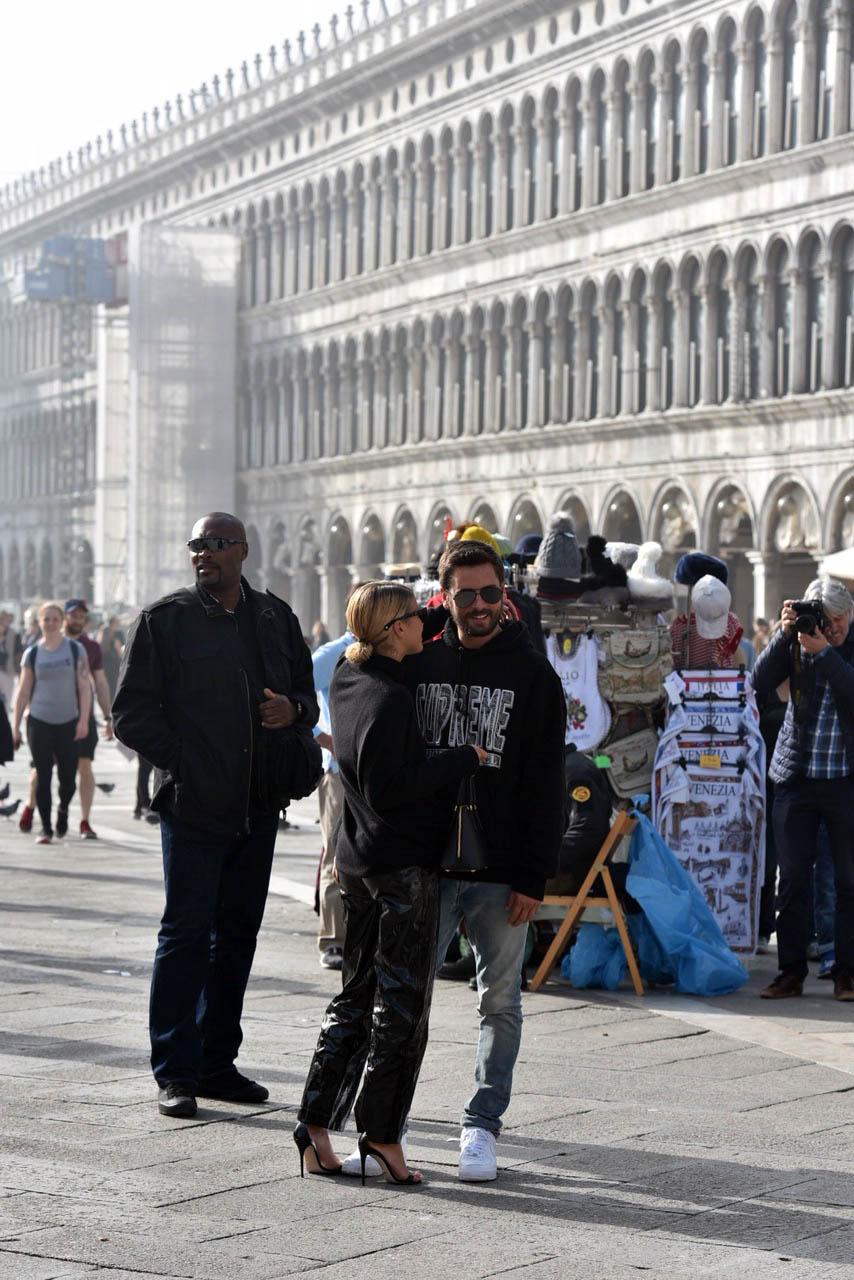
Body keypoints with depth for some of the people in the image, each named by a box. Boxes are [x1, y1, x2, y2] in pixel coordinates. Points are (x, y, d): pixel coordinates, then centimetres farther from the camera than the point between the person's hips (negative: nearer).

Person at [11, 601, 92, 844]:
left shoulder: (76, 650, 2)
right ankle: (46, 828, 6)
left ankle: (63, 809, 32)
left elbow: (84, 687, -1)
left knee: (68, 776, 1)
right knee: (43, 777, -1)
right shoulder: (32, 653, 5)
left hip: (68, 723, 0)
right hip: (39, 722, 0)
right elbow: (23, 692, 7)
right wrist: (15, 727, 5)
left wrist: (84, 720, -9)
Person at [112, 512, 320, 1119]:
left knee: (238, 934, 10)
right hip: (193, 804, -5)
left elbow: (308, 695, 18)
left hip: (259, 805, 5)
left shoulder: (276, 617, 11)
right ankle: (176, 1073, -1)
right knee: (186, 933, -5)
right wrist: (182, 762, -11)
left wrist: (293, 711, -5)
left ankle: (218, 1062, 19)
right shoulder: (163, 620, -1)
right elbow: (132, 714, -2)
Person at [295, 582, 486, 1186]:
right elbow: (389, 789, -22)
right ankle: (382, 1133, 4)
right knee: (401, 1001, 0)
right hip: (405, 864, -9)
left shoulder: (348, 678, 6)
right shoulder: (389, 698, -19)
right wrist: (463, 759, -15)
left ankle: (317, 1123, 13)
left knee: (358, 994, 14)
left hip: (357, 862, 9)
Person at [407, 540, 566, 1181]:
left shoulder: (533, 675, 0)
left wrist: (533, 878, -9)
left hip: (500, 872, -1)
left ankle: (483, 1125, 15)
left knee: (500, 1001, 5)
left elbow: (547, 784, -3)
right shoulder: (418, 665, 6)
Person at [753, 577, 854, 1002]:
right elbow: (759, 684, -6)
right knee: (792, 879, 3)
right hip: (796, 776, 2)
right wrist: (784, 635, -14)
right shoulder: (796, 643, 3)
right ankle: (791, 970, 9)